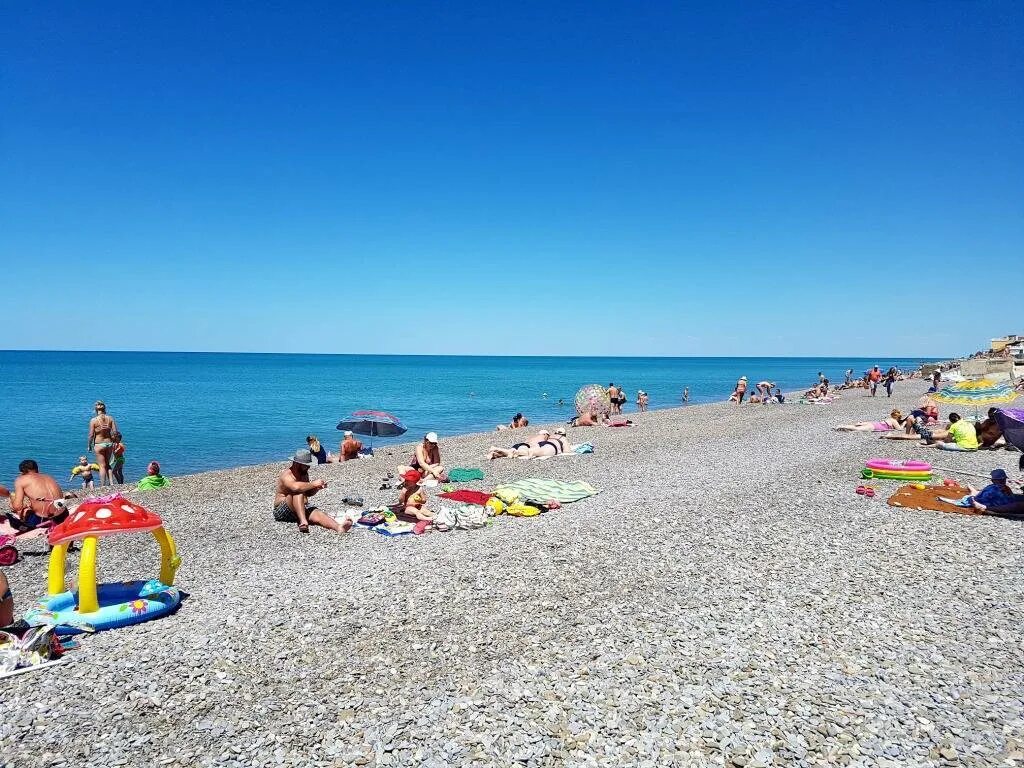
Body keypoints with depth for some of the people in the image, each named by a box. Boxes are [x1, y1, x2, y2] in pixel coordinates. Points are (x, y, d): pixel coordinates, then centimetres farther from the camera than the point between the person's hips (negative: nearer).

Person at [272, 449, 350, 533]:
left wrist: (317, 488, 1)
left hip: (302, 508, 6)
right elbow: (295, 487, -38)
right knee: (298, 492, -32)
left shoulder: (304, 473, 11)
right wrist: (313, 484, -26)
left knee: (318, 513, -26)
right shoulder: (287, 475, -15)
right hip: (282, 511, -6)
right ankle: (303, 522, -49)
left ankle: (339, 528, -55)